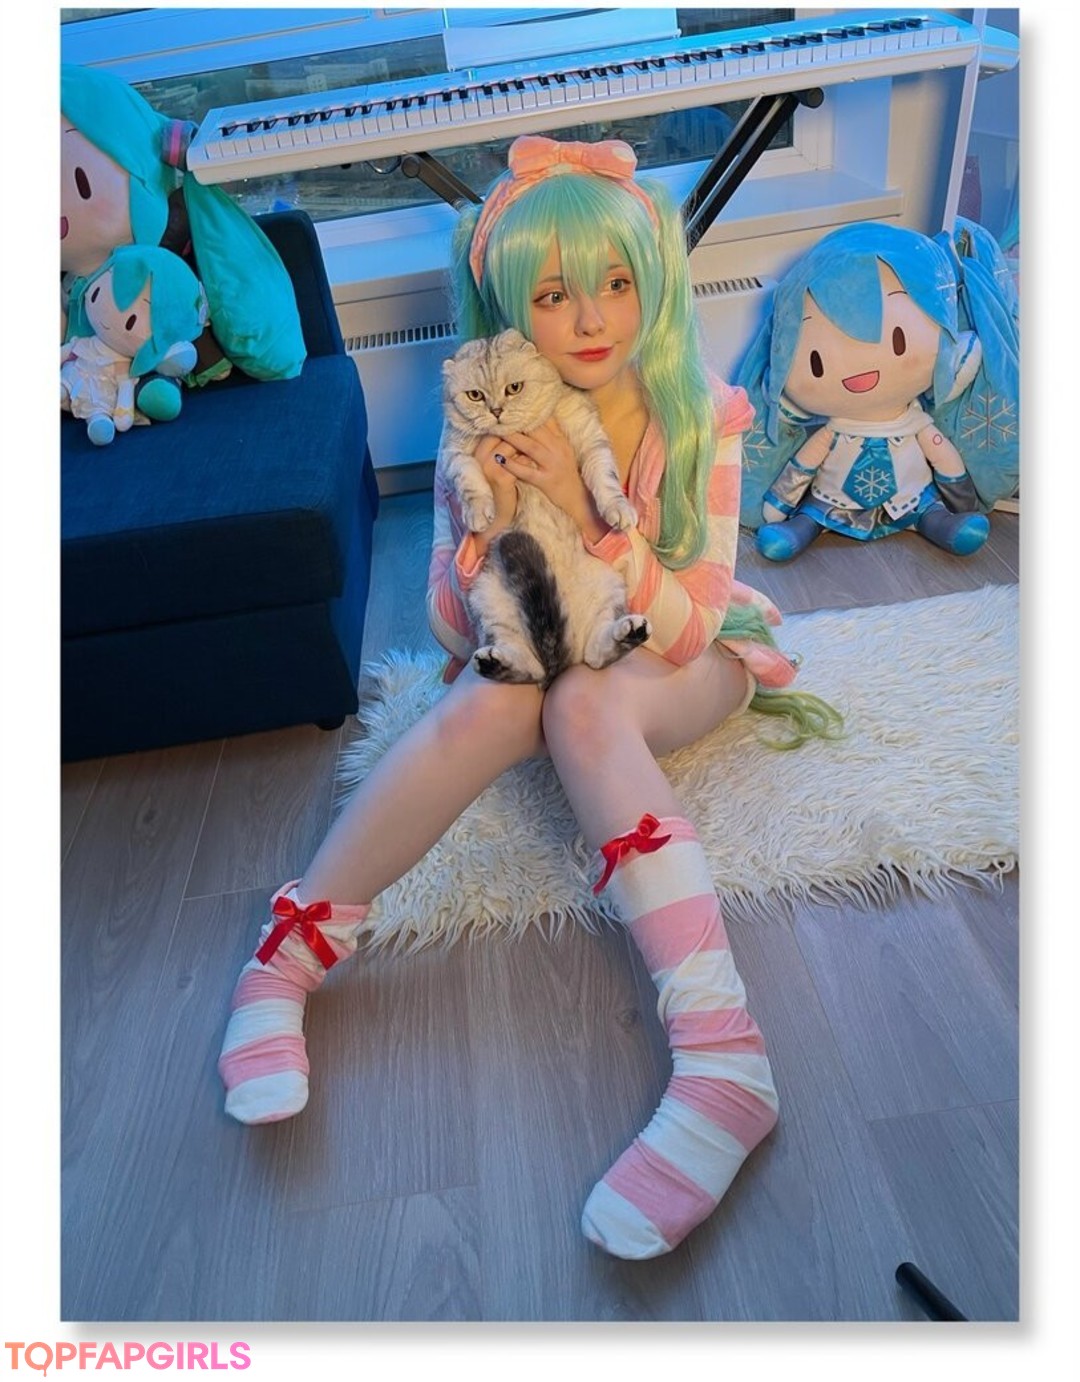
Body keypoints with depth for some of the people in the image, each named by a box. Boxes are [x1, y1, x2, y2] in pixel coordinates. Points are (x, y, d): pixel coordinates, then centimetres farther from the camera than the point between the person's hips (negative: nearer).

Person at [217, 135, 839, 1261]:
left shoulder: (702, 418, -14)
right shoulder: (487, 427, -10)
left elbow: (685, 630, -20)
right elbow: (452, 632, -10)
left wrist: (588, 514, -33)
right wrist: (490, 527, -30)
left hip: (688, 659, -1)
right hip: (536, 652, 2)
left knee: (585, 707, -34)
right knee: (487, 704, -32)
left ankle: (722, 1056, -39)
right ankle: (287, 957, -22)